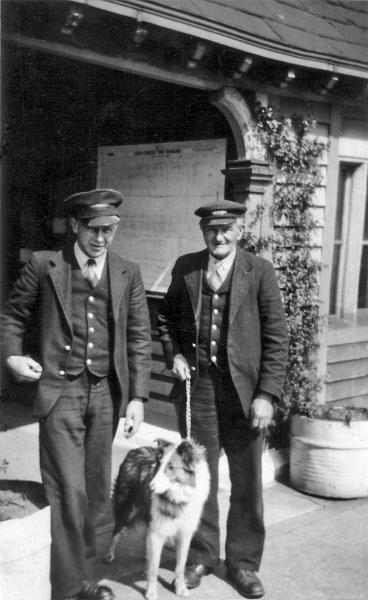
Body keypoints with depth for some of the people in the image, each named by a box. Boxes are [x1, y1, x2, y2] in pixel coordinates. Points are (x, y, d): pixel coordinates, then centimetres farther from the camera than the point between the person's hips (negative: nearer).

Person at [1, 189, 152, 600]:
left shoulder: (127, 274, 6)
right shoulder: (44, 266, 0)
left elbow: (139, 338, 6)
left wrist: (137, 397, 1)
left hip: (106, 394, 3)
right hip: (60, 392, -3)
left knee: (96, 493, 11)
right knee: (70, 492, -5)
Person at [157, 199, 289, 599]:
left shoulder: (259, 272, -4)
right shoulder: (185, 268, 5)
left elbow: (276, 337, -5)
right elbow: (166, 316, 19)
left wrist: (267, 394, -11)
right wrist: (173, 354, 2)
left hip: (244, 390, -2)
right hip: (196, 387, 2)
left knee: (247, 482, 9)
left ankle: (243, 562, 26)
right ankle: (201, 556, 30)